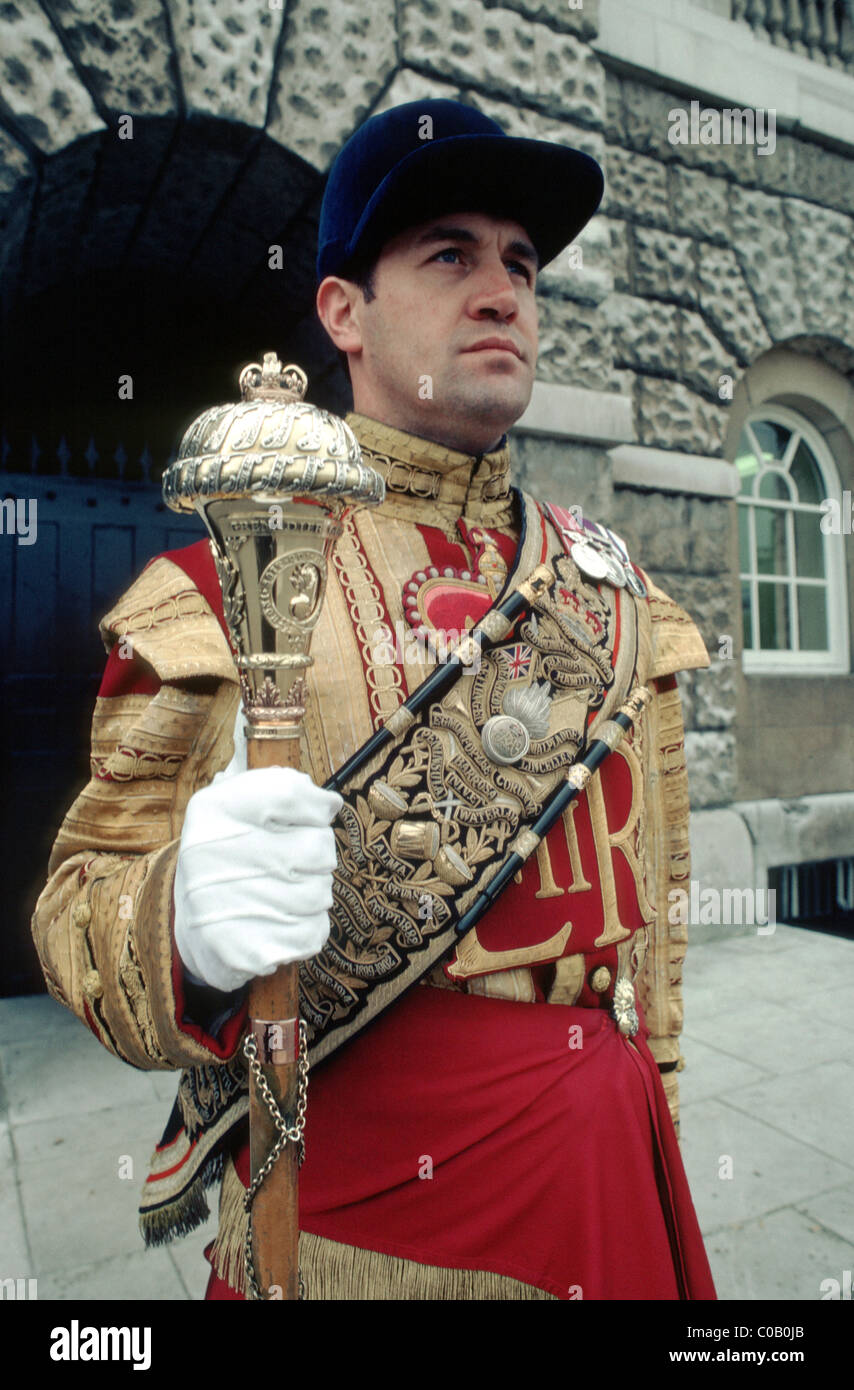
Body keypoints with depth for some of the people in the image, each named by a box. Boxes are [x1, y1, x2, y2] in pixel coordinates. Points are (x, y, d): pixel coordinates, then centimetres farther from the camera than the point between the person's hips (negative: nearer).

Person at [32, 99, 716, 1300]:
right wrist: (191, 925, -31)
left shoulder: (615, 586, 4)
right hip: (353, 1212, -3)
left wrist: (646, 1111, 13)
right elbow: (82, 901, -9)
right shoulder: (221, 591, -10)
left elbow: (655, 882, 9)